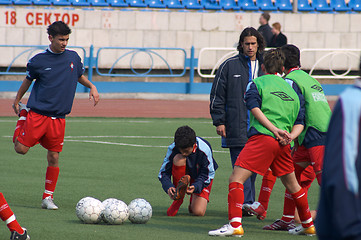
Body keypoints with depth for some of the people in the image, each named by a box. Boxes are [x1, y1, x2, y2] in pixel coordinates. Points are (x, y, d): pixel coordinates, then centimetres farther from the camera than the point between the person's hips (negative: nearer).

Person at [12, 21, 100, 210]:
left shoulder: (73, 57, 5)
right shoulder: (38, 61, -4)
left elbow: (80, 76, 23)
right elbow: (28, 80, 12)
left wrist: (91, 86, 5)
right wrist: (17, 101, 17)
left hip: (58, 118, 2)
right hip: (37, 114, -2)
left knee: (54, 156, -1)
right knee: (21, 149, -5)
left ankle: (48, 197, 9)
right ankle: (23, 114, 26)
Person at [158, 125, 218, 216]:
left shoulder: (205, 149, -30)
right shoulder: (172, 148, -25)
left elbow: (206, 176, -22)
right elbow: (163, 172, -19)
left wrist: (195, 187, -41)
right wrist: (168, 187, -40)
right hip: (182, 176, 2)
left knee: (198, 212, -25)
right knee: (178, 158, -34)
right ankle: (178, 200, -20)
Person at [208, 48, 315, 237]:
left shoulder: (257, 83, 9)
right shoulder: (291, 90, 25)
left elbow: (255, 108, -9)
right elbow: (300, 122, 16)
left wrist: (274, 129, -15)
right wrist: (289, 136, 0)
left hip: (263, 137, -6)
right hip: (283, 144, 6)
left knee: (236, 178, -9)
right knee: (292, 185, 23)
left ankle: (235, 225, -23)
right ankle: (308, 225, 35)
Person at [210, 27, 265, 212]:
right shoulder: (230, 66, 2)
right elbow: (217, 95, 3)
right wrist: (219, 121, -3)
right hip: (236, 127, -4)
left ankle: (248, 203, 12)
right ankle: (247, 203, -14)